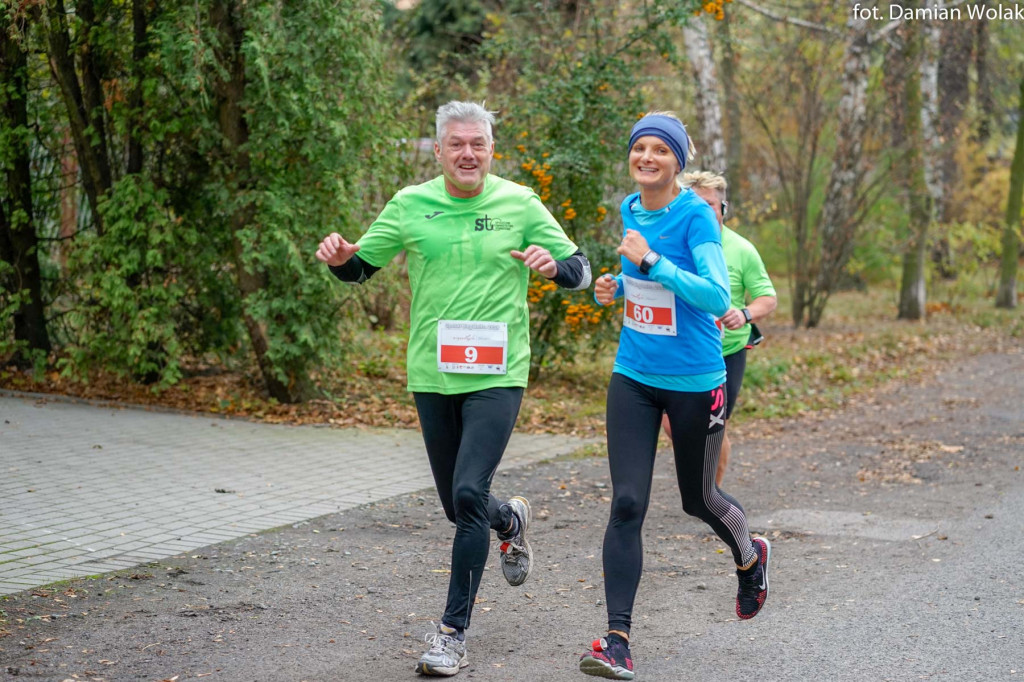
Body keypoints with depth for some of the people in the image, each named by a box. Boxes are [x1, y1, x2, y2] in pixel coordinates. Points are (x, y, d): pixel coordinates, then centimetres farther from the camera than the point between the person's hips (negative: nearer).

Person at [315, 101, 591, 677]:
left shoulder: (520, 204, -1)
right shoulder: (410, 205, 2)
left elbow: (581, 271, 3)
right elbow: (360, 268, 10)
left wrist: (554, 264, -20)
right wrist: (339, 258, -13)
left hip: (497, 376, -3)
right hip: (432, 376, 3)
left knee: (469, 494, -17)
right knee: (460, 508, 13)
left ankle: (455, 633, -6)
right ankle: (512, 521, 50)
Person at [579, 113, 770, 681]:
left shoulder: (695, 216, -15)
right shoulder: (629, 210, 5)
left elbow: (717, 297, -25)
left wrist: (651, 261, -29)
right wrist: (615, 287, 2)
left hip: (694, 383, -4)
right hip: (633, 378, 5)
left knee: (697, 499, 14)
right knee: (627, 504, -6)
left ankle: (750, 555, 48)